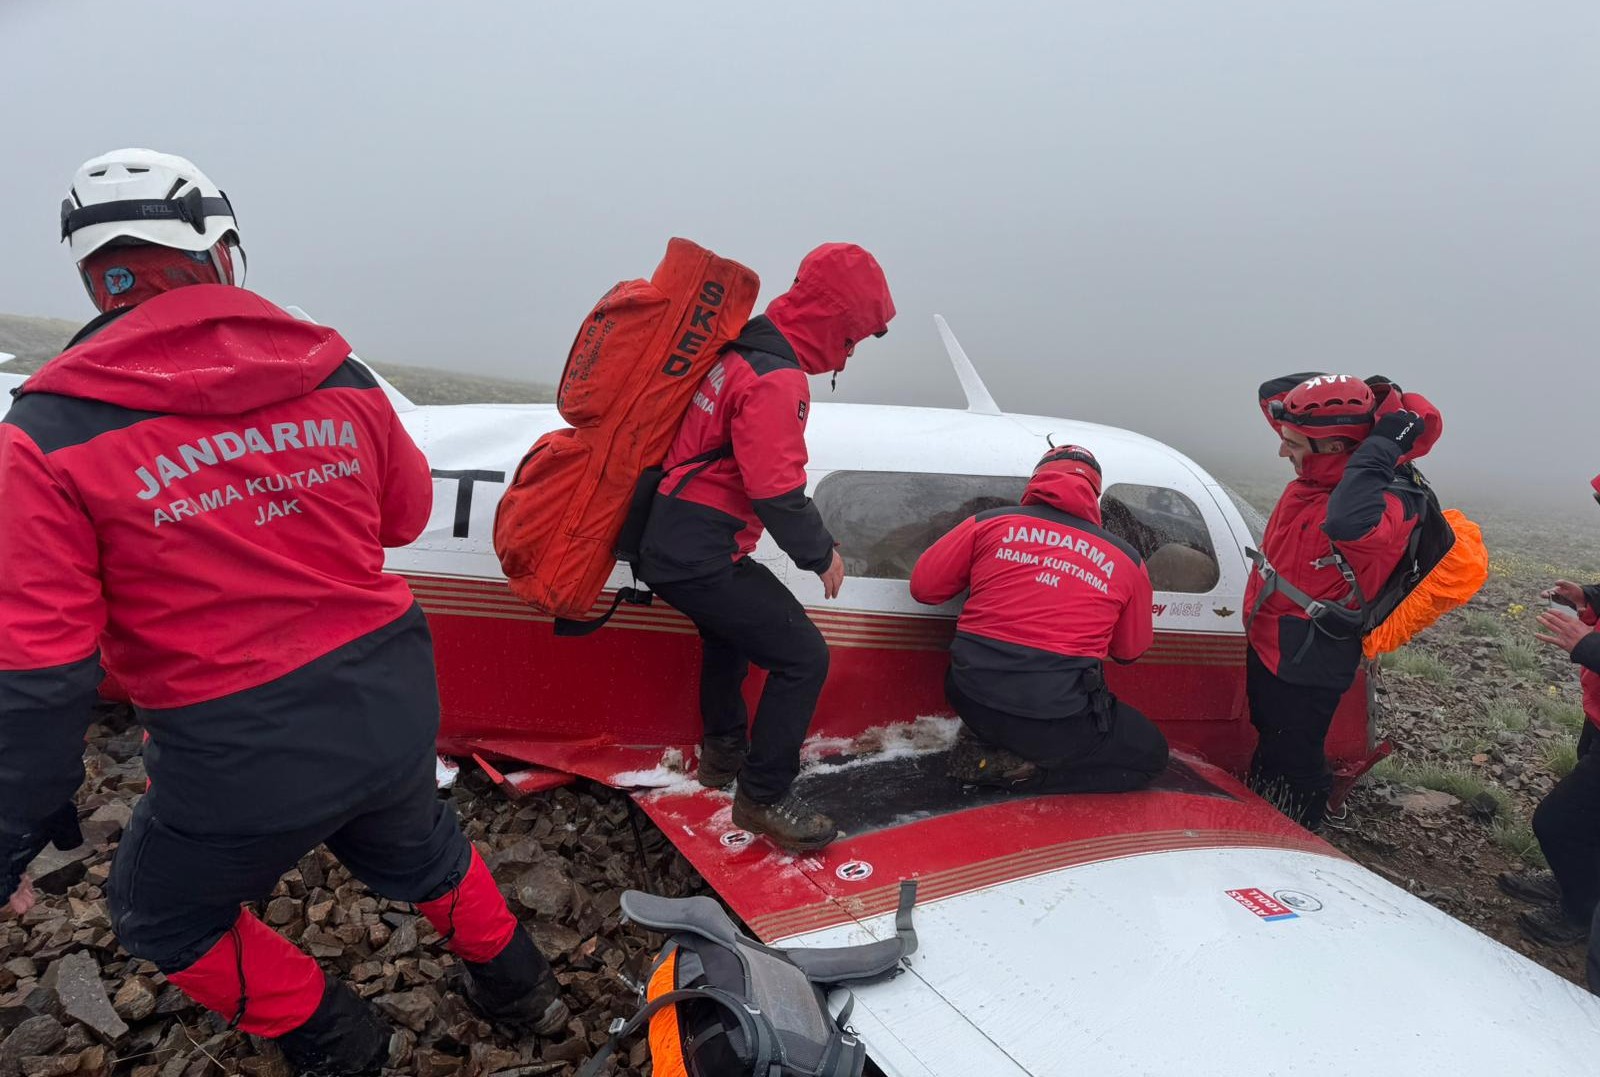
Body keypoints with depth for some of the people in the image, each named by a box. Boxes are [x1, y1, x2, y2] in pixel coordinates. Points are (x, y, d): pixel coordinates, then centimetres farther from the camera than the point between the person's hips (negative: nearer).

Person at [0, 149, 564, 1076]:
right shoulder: (337, 376, -5)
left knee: (163, 916, 29)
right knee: (413, 847, 34)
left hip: (240, 763, -4)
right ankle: (516, 983, 51)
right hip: (396, 712, 4)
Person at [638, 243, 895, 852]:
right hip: (701, 559, -11)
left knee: (731, 627, 32)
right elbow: (778, 494, -23)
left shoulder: (745, 350, 12)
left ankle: (723, 748, 48)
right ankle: (763, 797, 5)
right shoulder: (777, 379, -19)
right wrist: (821, 554, -9)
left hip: (669, 543, 11)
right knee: (803, 658, -7)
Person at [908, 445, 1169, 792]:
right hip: (1056, 720, -3)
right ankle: (1023, 769, 0)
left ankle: (990, 745, 7)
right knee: (1151, 754, 21)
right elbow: (1131, 650, 16)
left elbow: (923, 587, 6)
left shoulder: (989, 522, 4)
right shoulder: (1126, 559, 6)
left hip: (972, 701, 4)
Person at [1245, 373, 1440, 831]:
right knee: (1268, 746, 28)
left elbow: (1348, 523, -54)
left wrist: (1383, 442, -40)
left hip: (1306, 668, -8)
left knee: (1292, 768, 10)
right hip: (1265, 644, 8)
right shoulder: (1317, 471, -7)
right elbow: (1273, 394, 5)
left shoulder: (1390, 505, -29)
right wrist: (1351, 390, -9)